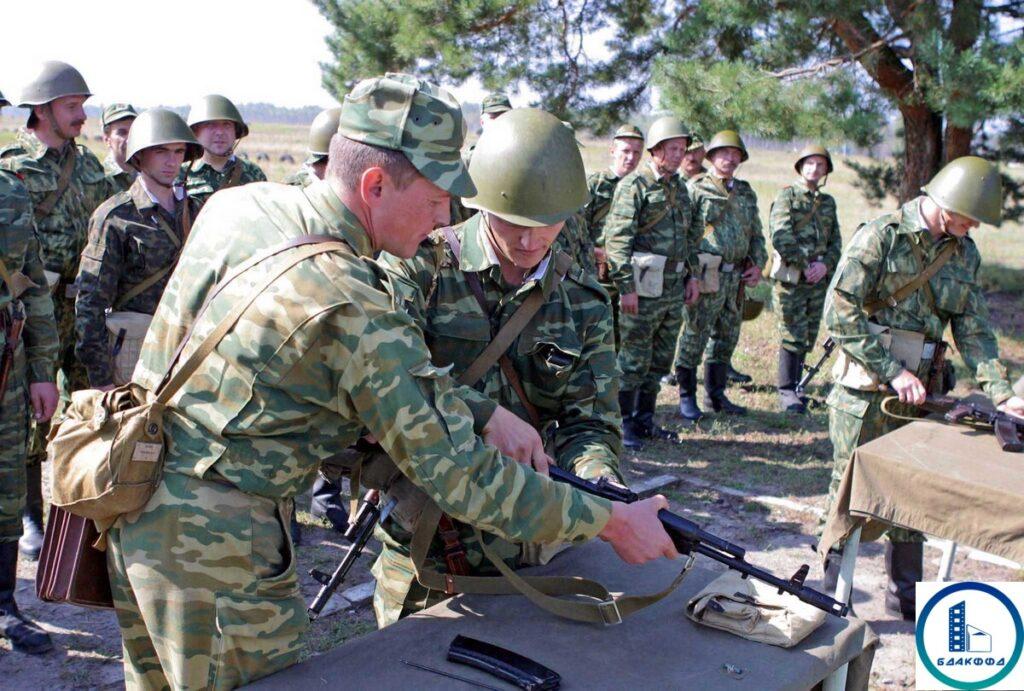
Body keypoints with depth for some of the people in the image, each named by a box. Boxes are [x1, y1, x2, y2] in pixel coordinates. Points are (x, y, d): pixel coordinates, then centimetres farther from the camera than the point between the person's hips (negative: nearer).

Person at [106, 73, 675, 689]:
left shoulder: (239, 201, -1)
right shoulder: (353, 309, -26)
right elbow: (459, 475, -20)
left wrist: (484, 412, -1)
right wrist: (612, 522, -10)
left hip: (131, 497, 8)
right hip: (212, 543, -8)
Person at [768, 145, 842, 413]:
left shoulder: (828, 202, 16)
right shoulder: (787, 195, -2)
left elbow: (836, 242, 14)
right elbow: (780, 236, -13)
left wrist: (825, 264, -5)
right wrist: (804, 266, -15)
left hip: (819, 277, 6)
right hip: (790, 276, -5)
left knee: (808, 338, 9)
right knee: (793, 336, -6)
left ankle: (795, 384, 19)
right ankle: (787, 392, 1)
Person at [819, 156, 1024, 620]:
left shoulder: (964, 253, 8)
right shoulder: (881, 237, -11)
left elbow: (973, 329, 7)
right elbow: (840, 312, -17)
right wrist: (892, 372, -19)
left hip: (919, 391, 6)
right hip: (864, 389, -6)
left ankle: (905, 594, 26)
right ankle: (829, 586, 21)